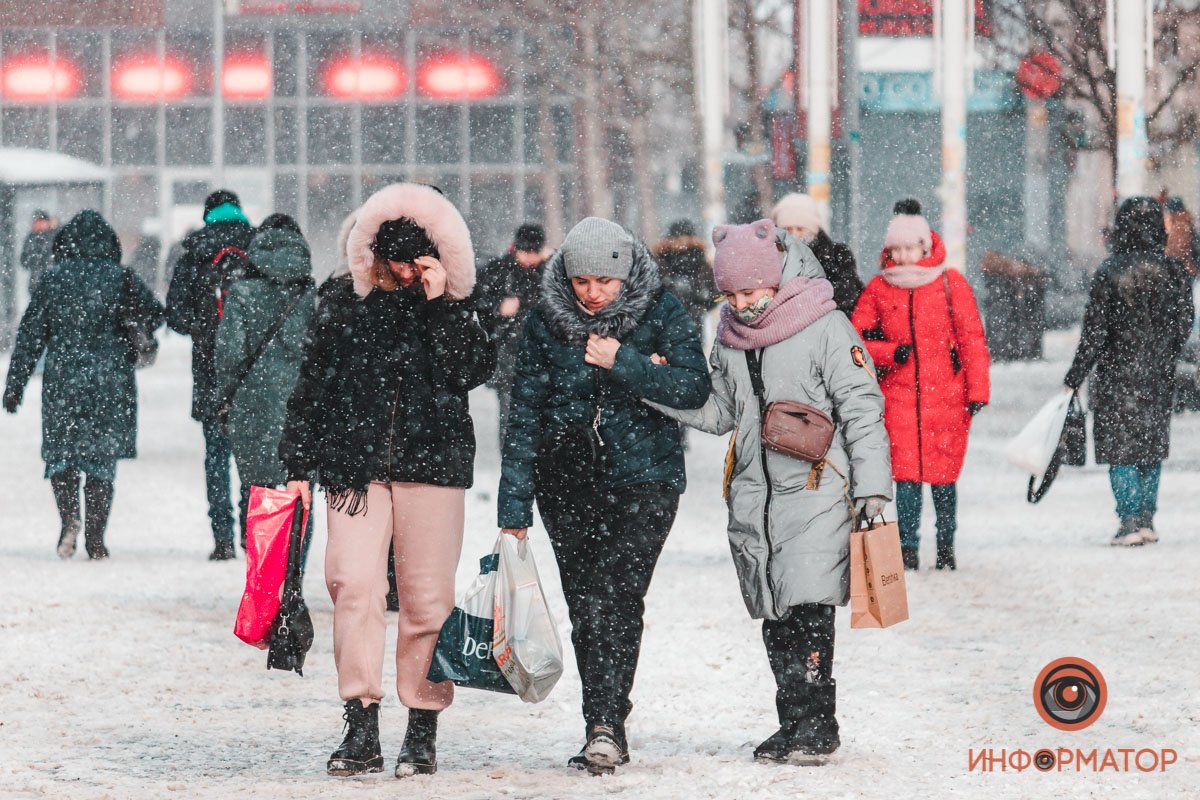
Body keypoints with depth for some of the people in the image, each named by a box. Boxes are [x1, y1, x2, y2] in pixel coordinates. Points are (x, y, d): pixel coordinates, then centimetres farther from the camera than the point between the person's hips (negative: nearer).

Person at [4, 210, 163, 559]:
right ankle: (95, 537, 5)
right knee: (102, 458, 8)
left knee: (60, 452, 10)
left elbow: (30, 334, 1)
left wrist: (15, 385, 6)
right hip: (111, 382, 1)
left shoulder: (53, 279, 0)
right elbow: (155, 315, -3)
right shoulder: (121, 278, -1)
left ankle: (69, 514, -14)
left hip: (62, 378, -1)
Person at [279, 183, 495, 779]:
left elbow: (470, 371, -9)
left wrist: (437, 303, -11)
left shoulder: (451, 311, 9)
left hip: (431, 463, 0)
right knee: (354, 584, -14)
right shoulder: (342, 308, 10)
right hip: (355, 466, 0)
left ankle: (423, 732, 8)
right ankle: (361, 730, -13)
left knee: (427, 596, -1)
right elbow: (310, 390, 14)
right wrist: (297, 466, 10)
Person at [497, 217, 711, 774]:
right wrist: (514, 505, 1)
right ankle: (606, 731, 12)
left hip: (643, 480, -3)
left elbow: (695, 387, -13)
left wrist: (622, 363, -20)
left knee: (613, 599, -17)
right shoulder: (546, 321, 1)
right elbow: (525, 415, 3)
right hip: (569, 484, 3)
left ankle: (606, 725, -19)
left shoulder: (660, 311, -5)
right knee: (585, 609, 4)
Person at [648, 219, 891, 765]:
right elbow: (718, 413, 16)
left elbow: (862, 409, -5)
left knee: (808, 607, -14)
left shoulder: (825, 329, -7)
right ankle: (793, 722, 14)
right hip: (752, 495, 6)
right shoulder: (730, 335, 12)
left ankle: (818, 723, -6)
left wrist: (872, 488, -9)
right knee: (774, 615, 6)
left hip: (815, 488, -6)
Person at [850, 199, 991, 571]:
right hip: (899, 394, 1)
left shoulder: (950, 284, 1)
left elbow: (972, 339, 2)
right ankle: (907, 547, 1)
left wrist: (977, 391, -2)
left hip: (946, 395, -1)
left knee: (943, 473, 2)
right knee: (906, 473, -5)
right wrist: (890, 352, -9)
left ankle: (946, 546, 15)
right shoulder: (879, 288, 6)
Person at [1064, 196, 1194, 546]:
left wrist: (1074, 378, -5)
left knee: (1120, 450, 3)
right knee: (1152, 448, 14)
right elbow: (1183, 327, 5)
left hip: (1118, 374, -4)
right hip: (1159, 376, 4)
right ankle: (1147, 520, 15)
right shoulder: (1174, 272, -1)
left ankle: (1131, 521, -4)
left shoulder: (1109, 273, -12)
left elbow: (1094, 333, -12)